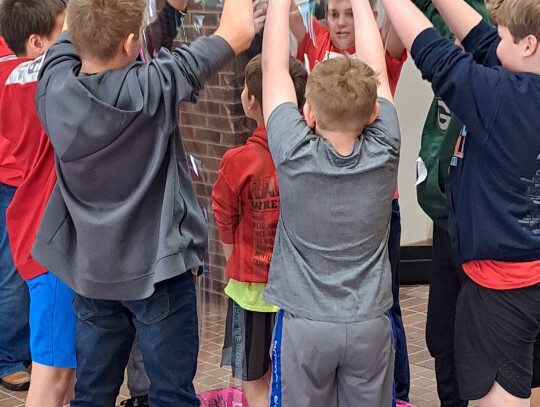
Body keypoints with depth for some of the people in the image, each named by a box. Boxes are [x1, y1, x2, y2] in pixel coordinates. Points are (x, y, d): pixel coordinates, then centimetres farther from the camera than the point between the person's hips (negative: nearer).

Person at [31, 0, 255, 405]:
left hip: (90, 268, 5)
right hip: (158, 267, -5)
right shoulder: (151, 88, -23)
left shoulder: (54, 87, -11)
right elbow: (238, 33, -16)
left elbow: (73, 33, 11)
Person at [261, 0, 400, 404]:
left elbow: (274, 67, -8)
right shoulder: (384, 152, -12)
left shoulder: (295, 155, -17)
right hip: (370, 324, 2)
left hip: (303, 323, -2)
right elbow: (376, 66, -1)